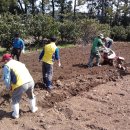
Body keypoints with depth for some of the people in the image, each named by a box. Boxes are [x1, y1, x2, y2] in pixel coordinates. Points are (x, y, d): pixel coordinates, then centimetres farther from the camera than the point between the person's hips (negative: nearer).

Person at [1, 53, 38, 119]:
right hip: (30, 81, 6)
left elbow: (6, 79, -4)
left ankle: (16, 114, 33)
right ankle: (33, 108, 50)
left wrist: (8, 88, 10)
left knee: (15, 100, 21)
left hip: (20, 85, -6)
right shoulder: (19, 63, 28)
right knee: (31, 96, 33)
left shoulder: (7, 66, 6)